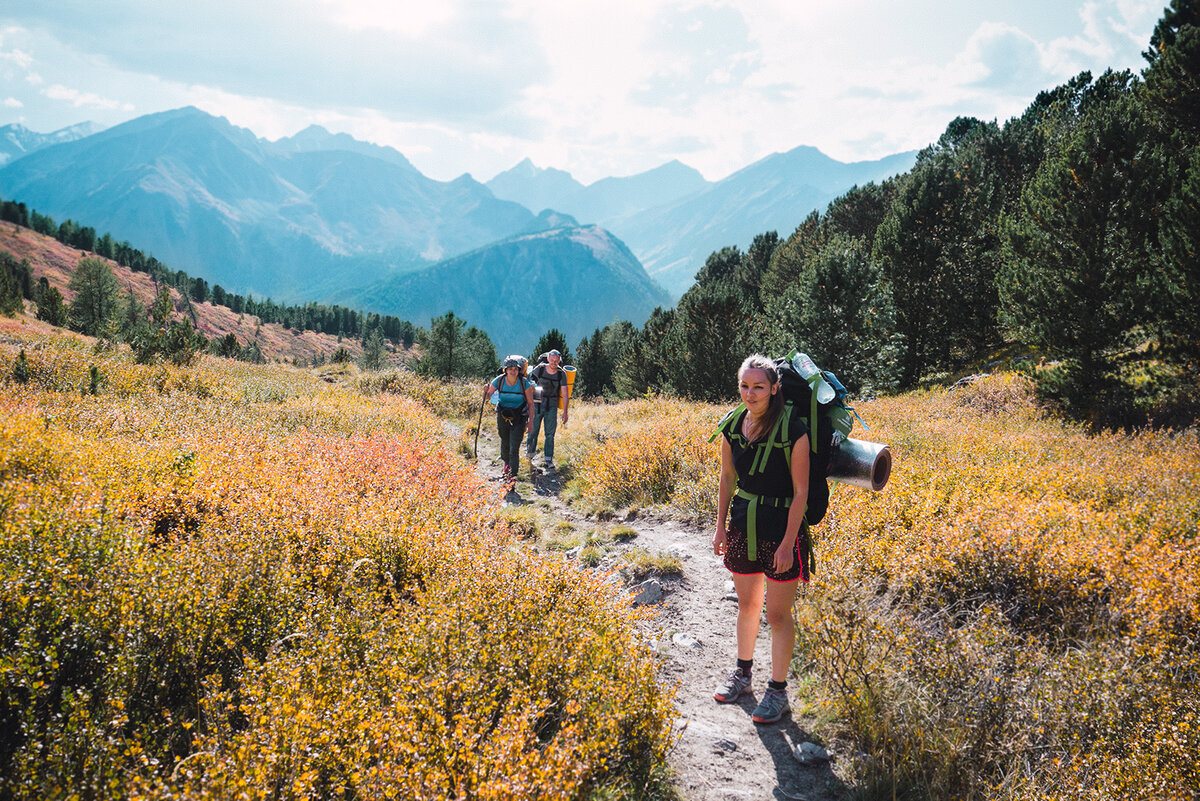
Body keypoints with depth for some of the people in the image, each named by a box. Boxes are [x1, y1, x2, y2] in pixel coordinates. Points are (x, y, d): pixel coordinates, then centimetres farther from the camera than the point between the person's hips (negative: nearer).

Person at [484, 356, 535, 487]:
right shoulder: (499, 381, -12)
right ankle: (507, 463, 51)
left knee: (514, 448, -10)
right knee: (505, 443, 20)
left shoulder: (525, 383, -17)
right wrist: (485, 391, -30)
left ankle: (512, 478, -6)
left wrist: (531, 421, -8)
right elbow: (486, 397, -7)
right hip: (502, 416, 3)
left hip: (519, 418, -3)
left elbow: (531, 403, -7)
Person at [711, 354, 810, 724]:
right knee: (746, 603, 19)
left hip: (781, 527, -5)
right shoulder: (732, 426, -3)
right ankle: (742, 673, 38)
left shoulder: (793, 430, -19)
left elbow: (801, 492, -15)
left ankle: (778, 690, 20)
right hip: (743, 524, 5)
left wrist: (788, 543, -16)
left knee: (778, 614, 4)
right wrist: (721, 526, 9)